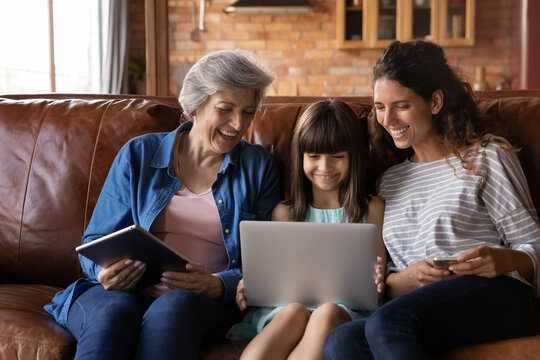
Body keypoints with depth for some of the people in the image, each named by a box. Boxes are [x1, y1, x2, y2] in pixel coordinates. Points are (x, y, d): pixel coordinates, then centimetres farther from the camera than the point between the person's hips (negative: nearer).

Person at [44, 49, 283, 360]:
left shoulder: (258, 167, 12)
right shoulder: (138, 155, 12)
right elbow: (96, 242, 13)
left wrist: (217, 285, -16)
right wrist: (107, 271, -12)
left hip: (211, 303, 0)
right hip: (128, 291, 1)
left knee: (176, 306, -37)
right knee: (114, 310, -36)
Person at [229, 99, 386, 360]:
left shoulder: (372, 209, 15)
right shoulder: (285, 213, 18)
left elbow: (377, 277, 12)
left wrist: (377, 279, -13)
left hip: (347, 304, -1)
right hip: (289, 302, 1)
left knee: (328, 313, -37)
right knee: (294, 312, -35)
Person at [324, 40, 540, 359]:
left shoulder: (487, 156, 11)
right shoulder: (389, 181, 24)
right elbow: (385, 285, 18)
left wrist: (502, 260, -17)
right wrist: (407, 278, -5)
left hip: (494, 295, -4)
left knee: (387, 323, -36)